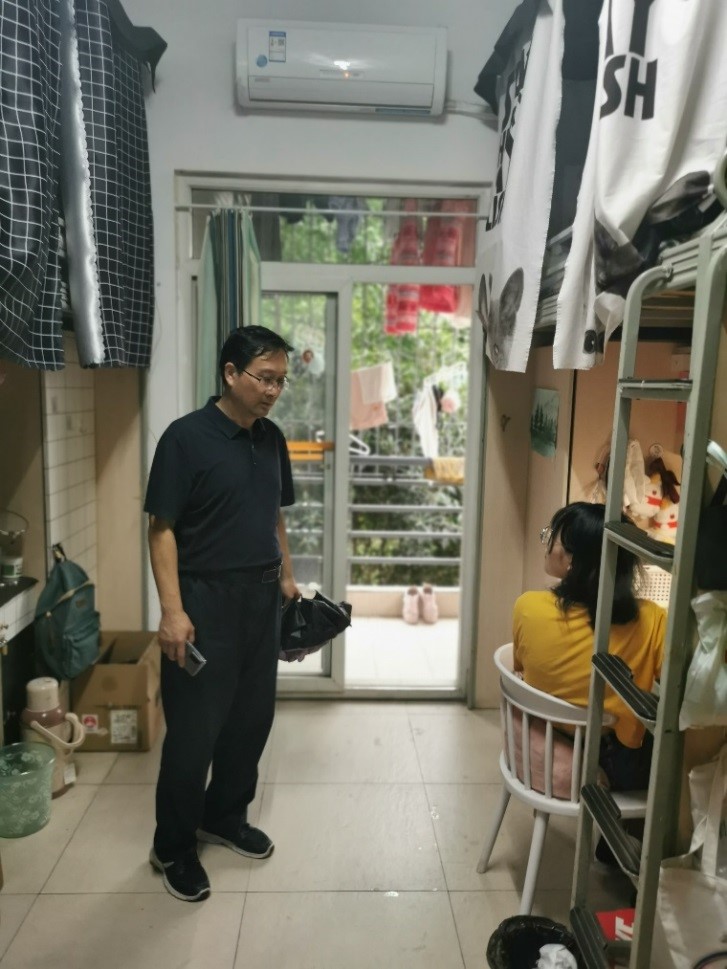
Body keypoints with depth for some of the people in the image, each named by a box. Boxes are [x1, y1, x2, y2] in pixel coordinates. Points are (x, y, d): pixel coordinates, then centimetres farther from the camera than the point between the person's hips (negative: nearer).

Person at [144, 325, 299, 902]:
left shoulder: (272, 439, 6)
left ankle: (224, 817, 37)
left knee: (253, 716, 16)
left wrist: (286, 576, 14)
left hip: (261, 598, 7)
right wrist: (172, 610, -19)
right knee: (195, 727, 4)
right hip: (205, 600, -6)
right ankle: (173, 847, 25)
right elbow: (162, 529, -14)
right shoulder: (186, 437, -14)